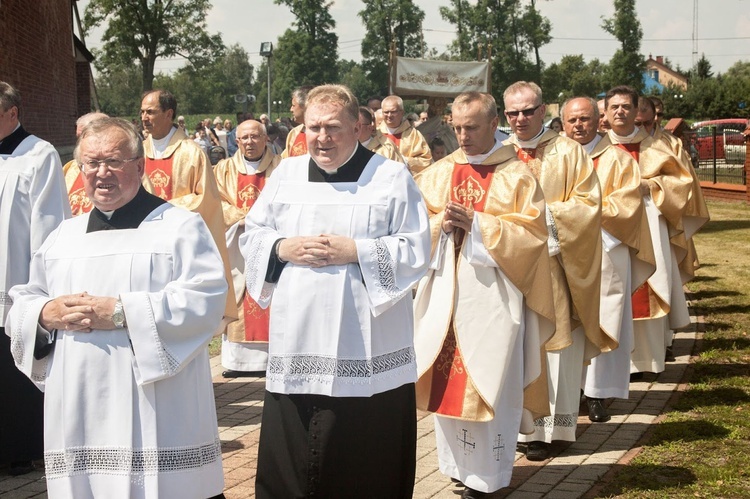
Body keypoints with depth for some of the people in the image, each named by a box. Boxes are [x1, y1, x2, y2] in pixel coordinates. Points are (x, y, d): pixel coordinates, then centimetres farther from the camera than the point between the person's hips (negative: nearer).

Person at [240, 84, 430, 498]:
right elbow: (250, 237, 13)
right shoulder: (286, 174, 11)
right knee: (289, 457, 8)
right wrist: (282, 248, -7)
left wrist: (355, 251, -15)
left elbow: (416, 251, -6)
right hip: (296, 345, 3)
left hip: (366, 351, -3)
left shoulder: (391, 177, 0)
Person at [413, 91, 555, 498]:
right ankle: (458, 462, 20)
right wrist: (441, 223, -13)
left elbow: (531, 232, -8)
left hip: (493, 294, -4)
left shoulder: (517, 175, 0)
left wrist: (477, 224, -16)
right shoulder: (437, 173, 11)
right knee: (447, 380, 6)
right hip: (445, 291, 4)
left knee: (490, 381, -2)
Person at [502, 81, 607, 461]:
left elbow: (588, 203, -2)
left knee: (554, 345, -2)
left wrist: (547, 213, -14)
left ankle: (545, 427, 5)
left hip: (556, 263, -2)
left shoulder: (569, 153, 3)